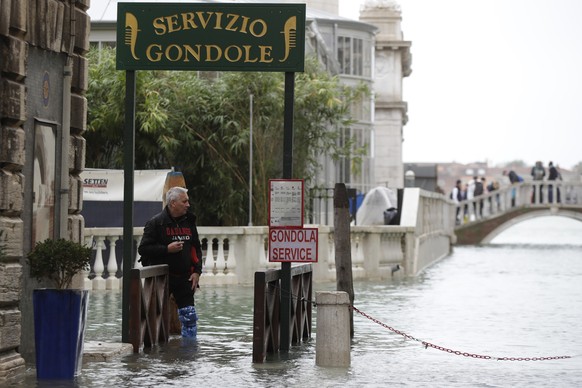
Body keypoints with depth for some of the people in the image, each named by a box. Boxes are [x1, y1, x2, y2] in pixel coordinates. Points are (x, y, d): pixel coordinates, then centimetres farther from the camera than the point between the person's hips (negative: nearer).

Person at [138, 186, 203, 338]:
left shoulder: (189, 222, 10)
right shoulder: (156, 222, -7)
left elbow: (196, 249, 17)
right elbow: (143, 249, -10)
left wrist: (197, 271, 6)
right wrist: (167, 249, -17)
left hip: (184, 278, 4)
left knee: (190, 317, 1)